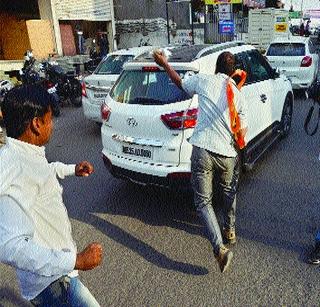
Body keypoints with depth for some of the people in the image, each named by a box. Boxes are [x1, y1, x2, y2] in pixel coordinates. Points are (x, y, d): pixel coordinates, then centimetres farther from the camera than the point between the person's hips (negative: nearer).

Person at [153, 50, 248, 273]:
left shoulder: (204, 80, 1)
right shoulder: (239, 96, 6)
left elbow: (180, 83, 20)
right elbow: (241, 137, 5)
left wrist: (164, 63, 33)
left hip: (202, 151, -3)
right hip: (228, 154, 3)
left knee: (204, 202, 8)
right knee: (229, 192, 31)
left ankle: (220, 249, -4)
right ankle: (230, 231, 46)